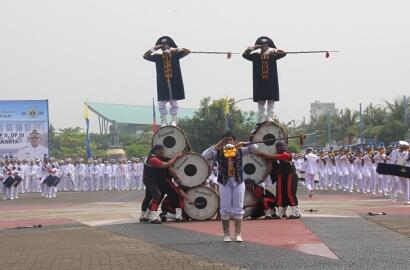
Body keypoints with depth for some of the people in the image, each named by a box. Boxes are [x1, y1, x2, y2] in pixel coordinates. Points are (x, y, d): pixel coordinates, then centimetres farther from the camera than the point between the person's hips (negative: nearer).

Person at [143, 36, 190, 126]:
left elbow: (187, 51, -5)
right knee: (162, 103, 0)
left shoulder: (175, 55, 2)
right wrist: (154, 48, -11)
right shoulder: (158, 57, 4)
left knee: (174, 103, 5)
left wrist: (174, 49, -14)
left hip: (174, 83, 0)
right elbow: (145, 56, -2)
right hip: (162, 84, 0)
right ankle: (163, 121, 10)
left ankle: (174, 121, 14)